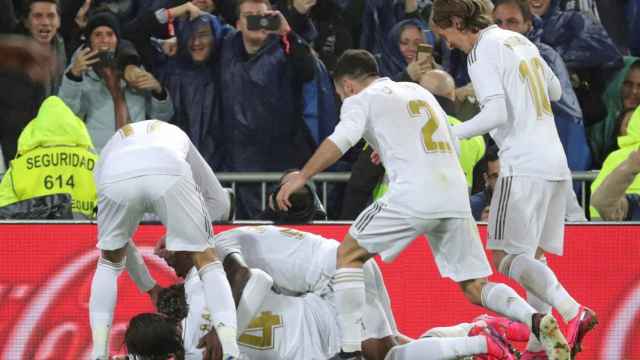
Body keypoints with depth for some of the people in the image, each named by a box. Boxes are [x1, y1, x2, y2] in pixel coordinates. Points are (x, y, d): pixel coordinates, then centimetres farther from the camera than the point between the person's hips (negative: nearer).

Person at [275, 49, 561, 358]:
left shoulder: (361, 99, 9)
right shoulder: (419, 91, 29)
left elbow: (343, 139, -11)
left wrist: (302, 176, -14)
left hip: (414, 194, -6)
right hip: (456, 194, 6)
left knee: (348, 255, 11)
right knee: (474, 288, 9)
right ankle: (538, 320, -17)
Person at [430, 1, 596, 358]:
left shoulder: (484, 51, -8)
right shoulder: (520, 40, 17)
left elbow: (496, 114, -18)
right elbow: (556, 91, 28)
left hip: (524, 165, -9)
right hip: (556, 163, 9)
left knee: (506, 257, -9)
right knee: (533, 256, 12)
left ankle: (574, 312, -26)